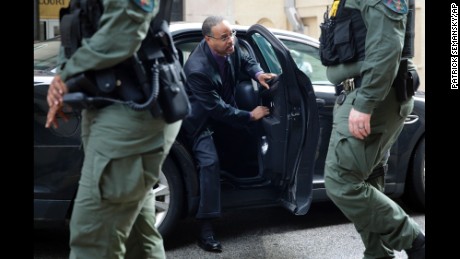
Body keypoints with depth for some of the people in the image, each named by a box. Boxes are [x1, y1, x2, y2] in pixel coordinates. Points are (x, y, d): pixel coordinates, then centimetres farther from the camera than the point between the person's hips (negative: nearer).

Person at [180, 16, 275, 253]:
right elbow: (217, 110, -32)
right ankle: (205, 228, -16)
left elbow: (246, 61, 5)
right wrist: (250, 116, -24)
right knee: (210, 162, -19)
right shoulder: (197, 69, -38)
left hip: (223, 106, 8)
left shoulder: (231, 46, -19)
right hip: (199, 116, -8)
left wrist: (258, 73, -17)